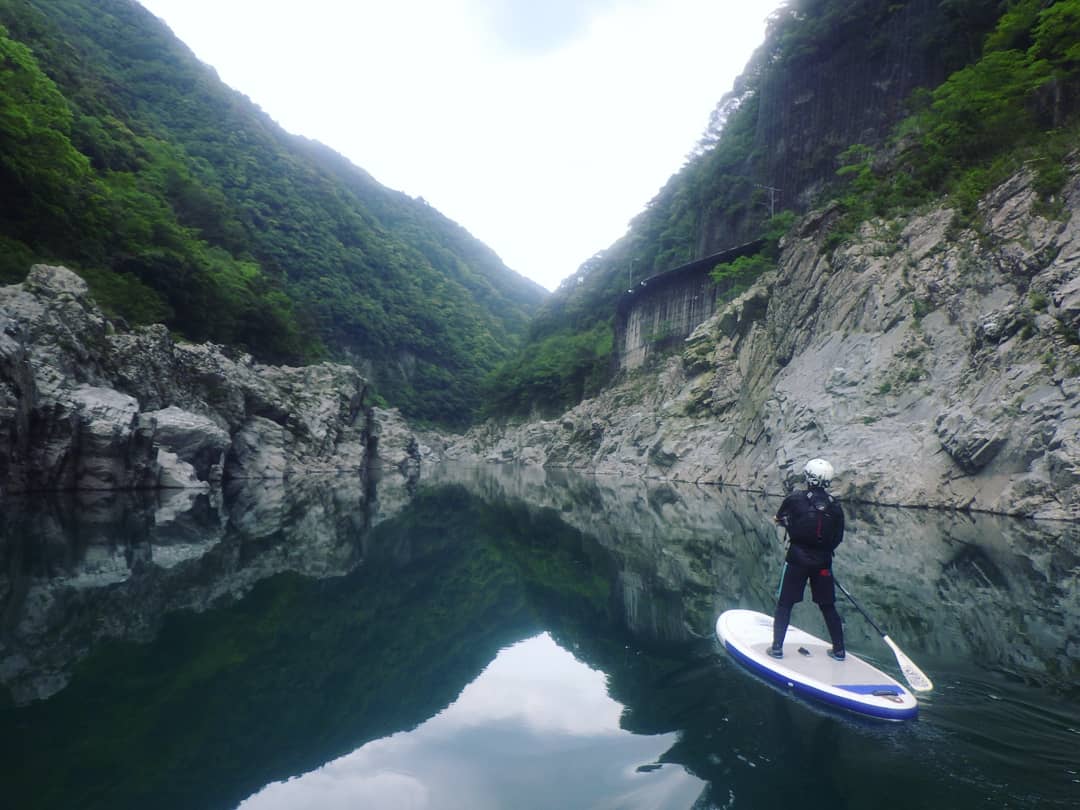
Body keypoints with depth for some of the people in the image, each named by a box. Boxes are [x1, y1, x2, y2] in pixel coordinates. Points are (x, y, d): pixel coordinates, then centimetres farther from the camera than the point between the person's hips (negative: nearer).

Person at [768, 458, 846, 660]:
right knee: (828, 606, 17)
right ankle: (839, 650, 26)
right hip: (823, 564, 3)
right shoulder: (835, 506, -1)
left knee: (784, 604, 7)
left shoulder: (796, 499, -10)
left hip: (797, 560, -3)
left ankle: (777, 647, 8)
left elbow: (780, 519, 6)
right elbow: (838, 538, 5)